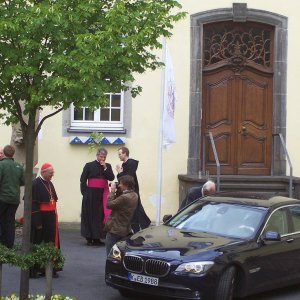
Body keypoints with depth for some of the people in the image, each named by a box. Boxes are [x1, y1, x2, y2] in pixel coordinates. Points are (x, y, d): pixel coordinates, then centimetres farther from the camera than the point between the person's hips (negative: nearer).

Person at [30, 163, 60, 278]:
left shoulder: (50, 184, 12)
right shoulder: (35, 184, -13)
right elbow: (33, 204, -17)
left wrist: (54, 216, 11)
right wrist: (37, 222, -19)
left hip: (50, 219, 8)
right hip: (40, 219, -8)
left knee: (50, 243, 11)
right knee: (37, 245, 0)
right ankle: (34, 270, 9)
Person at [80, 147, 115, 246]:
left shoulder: (108, 166, 10)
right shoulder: (89, 165, -1)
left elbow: (111, 178, -3)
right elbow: (83, 180, -1)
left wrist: (105, 168, -10)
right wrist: (85, 193, -6)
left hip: (103, 194, 4)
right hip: (91, 194, -4)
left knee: (101, 215, 3)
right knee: (90, 215, -1)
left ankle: (97, 238, 10)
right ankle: (89, 238, 3)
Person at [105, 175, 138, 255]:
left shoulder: (125, 197, -25)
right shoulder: (134, 196, 5)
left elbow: (109, 204, -18)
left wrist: (112, 191, -10)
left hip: (114, 231, -9)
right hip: (126, 230, 9)